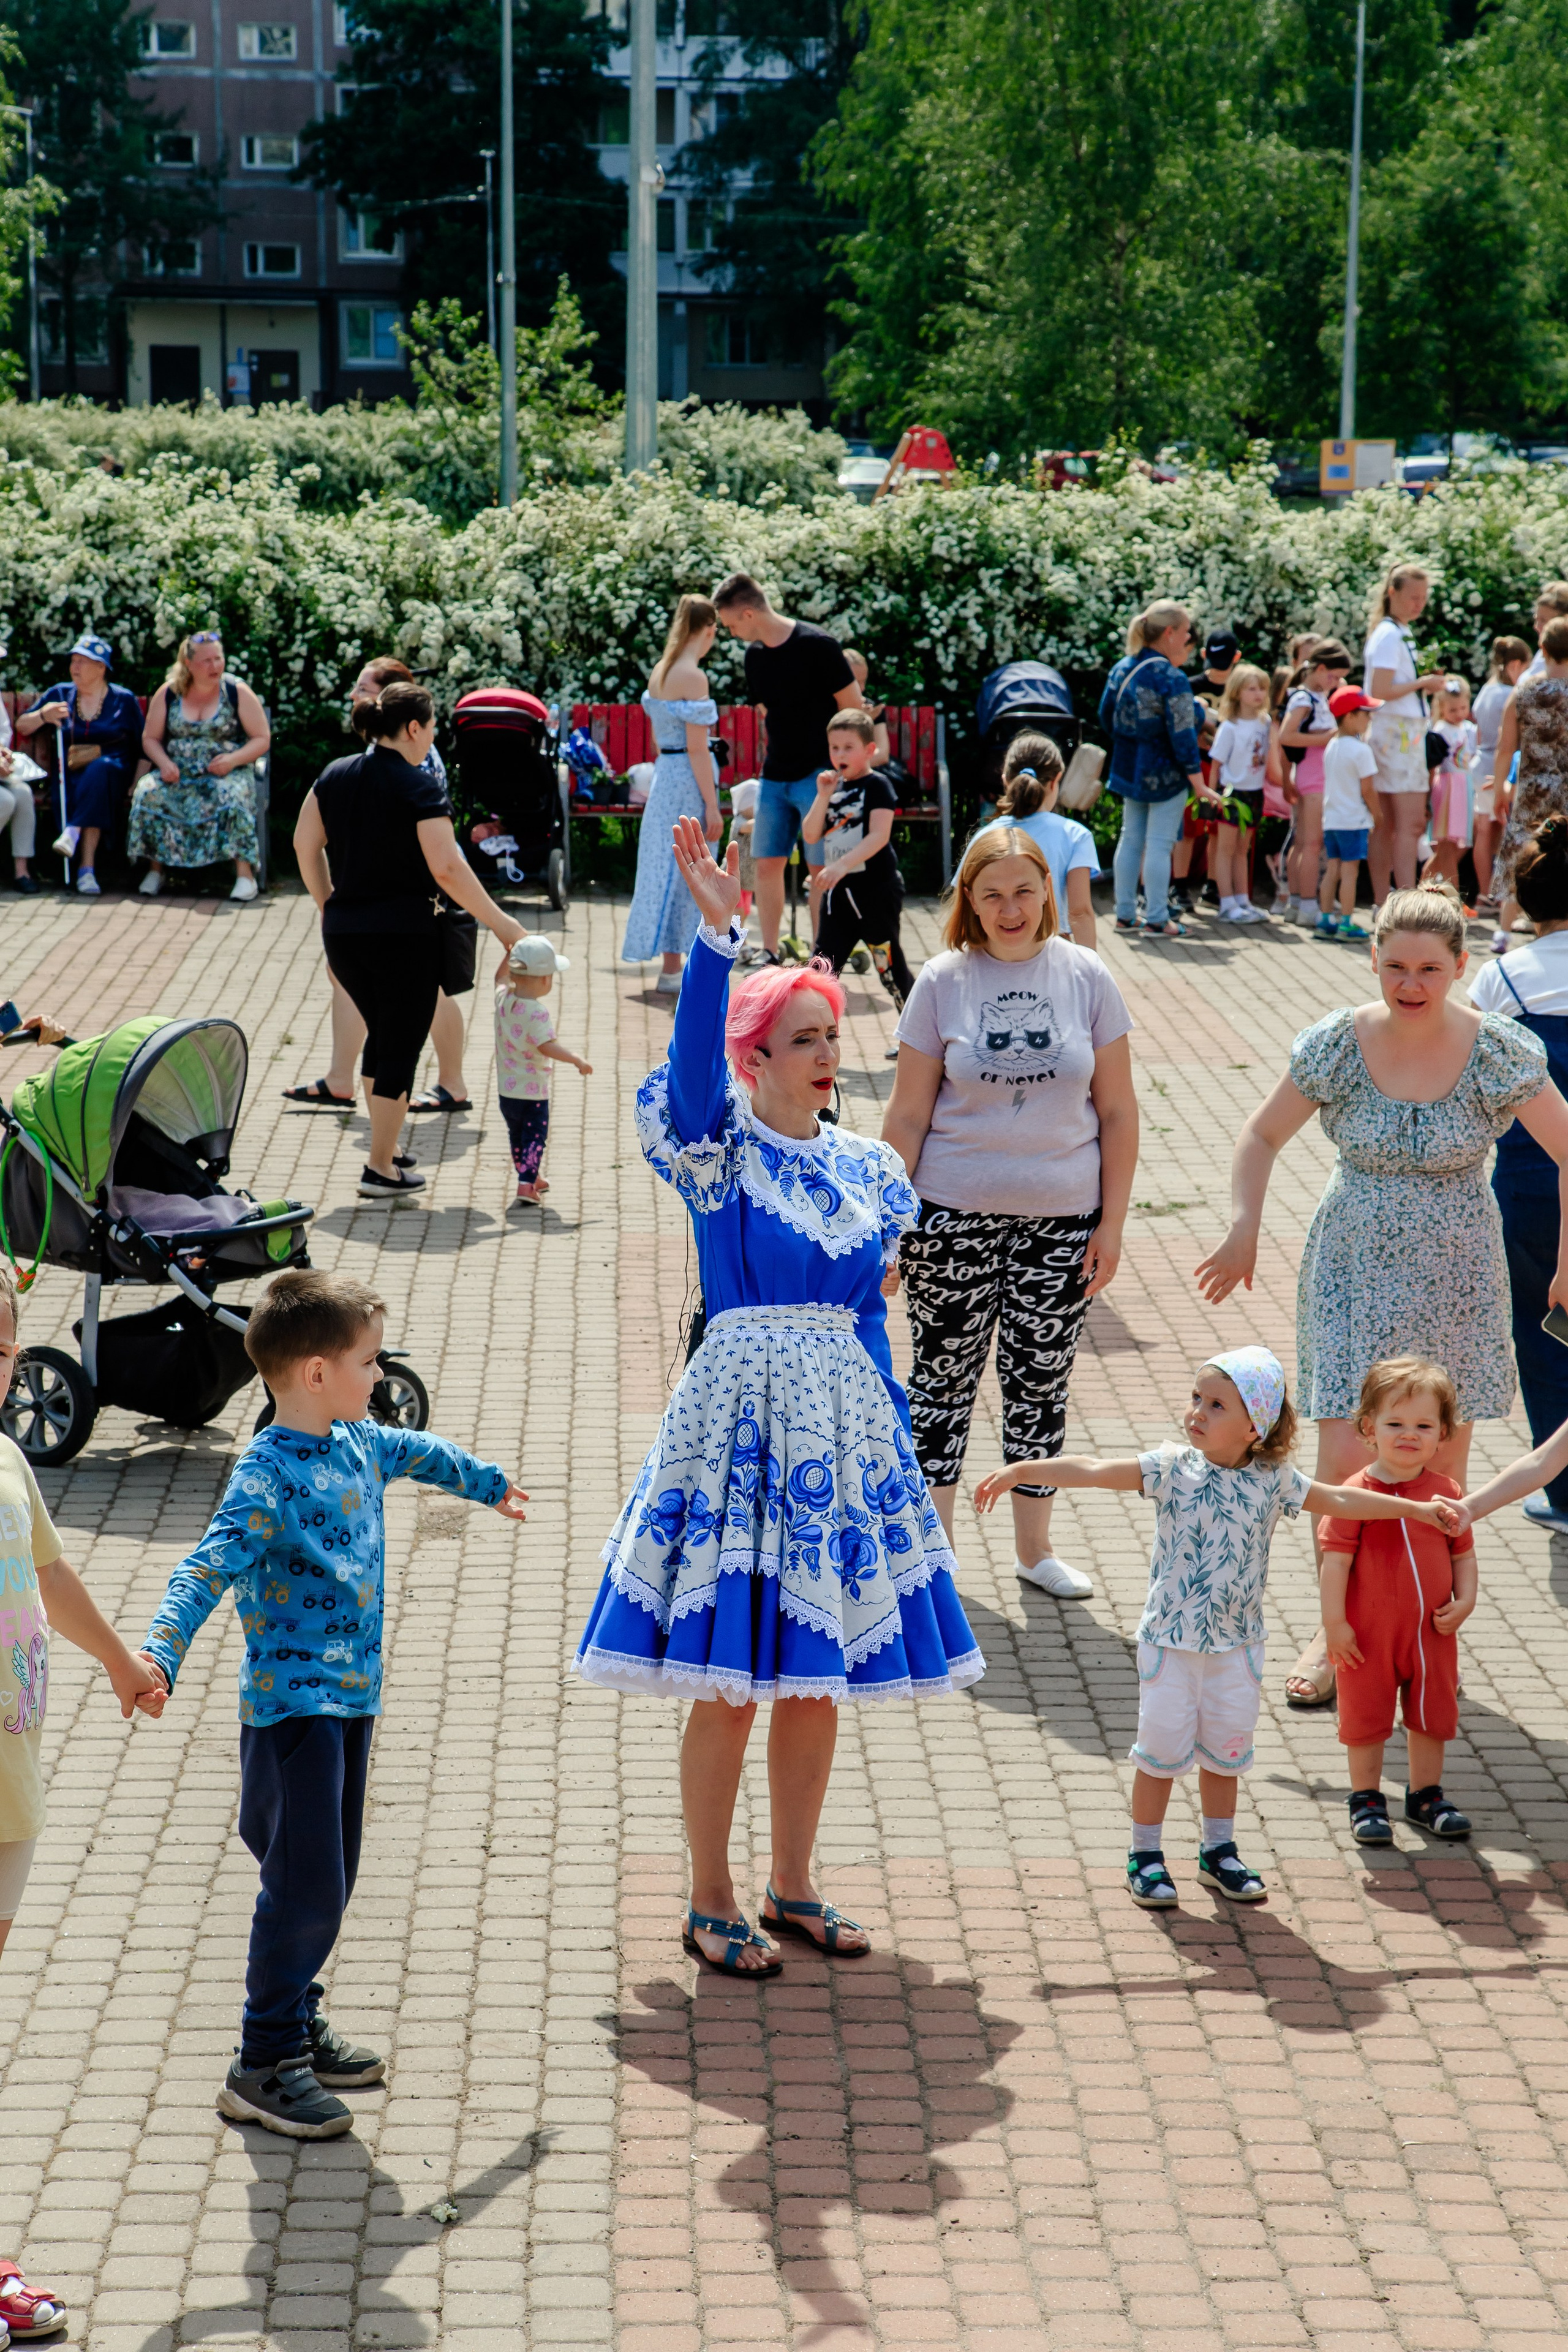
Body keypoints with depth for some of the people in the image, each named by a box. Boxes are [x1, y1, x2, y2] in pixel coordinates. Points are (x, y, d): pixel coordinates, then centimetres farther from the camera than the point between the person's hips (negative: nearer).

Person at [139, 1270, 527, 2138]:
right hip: (291, 1702, -9)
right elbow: (208, 1568, -30)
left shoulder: (359, 1443, 8)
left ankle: (296, 2028, 27)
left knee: (330, 1877, 14)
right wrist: (160, 1653, -46)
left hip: (353, 1694, 9)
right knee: (305, 1885, -9)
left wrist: (490, 1483, 50)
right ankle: (262, 2066, 0)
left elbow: (418, 1452, 30)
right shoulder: (266, 1477, -19)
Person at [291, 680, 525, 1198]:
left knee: (380, 1035, 22)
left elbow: (305, 844, 10)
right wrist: (499, 923, -12)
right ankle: (381, 1169, 4)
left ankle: (386, 1149, 28)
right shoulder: (420, 786, -12)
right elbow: (447, 868, -18)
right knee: (401, 1045, 3)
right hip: (403, 932, -6)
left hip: (342, 932, 6)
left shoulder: (334, 776, 7)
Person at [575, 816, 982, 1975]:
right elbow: (691, 1066, -27)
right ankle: (711, 1903, 14)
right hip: (740, 1411, -5)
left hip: (844, 1419, 5)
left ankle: (794, 1888, 26)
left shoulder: (868, 1170, 9)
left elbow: (866, 1317, 13)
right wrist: (718, 934, -38)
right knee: (731, 1683, 0)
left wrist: (901, 1442, 12)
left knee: (818, 1674, 11)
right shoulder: (719, 1150, -6)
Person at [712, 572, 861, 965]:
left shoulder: (817, 646, -14)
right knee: (767, 863, 5)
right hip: (775, 775, 7)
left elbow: (854, 709, -10)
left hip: (818, 775, -7)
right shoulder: (755, 654, 7)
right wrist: (778, 757, 15)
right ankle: (769, 955, 13)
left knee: (822, 868, -4)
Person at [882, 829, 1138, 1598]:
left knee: (1041, 1381, 10)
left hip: (1061, 1218, 1)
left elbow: (1117, 1111, 3)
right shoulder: (943, 981, -4)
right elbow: (907, 1115, -1)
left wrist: (1112, 1221, 0)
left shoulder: (1086, 977, -1)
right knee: (944, 1375, 7)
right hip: (954, 1216, -1)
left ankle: (1034, 1546, 25)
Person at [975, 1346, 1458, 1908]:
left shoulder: (1272, 1479, -4)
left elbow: (1340, 1500, 5)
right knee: (1162, 1751, 5)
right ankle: (1145, 1856, 20)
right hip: (1170, 1641, -2)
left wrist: (1416, 1508, 5)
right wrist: (1021, 1470, -27)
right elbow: (1093, 1471, -18)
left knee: (1225, 1751, 15)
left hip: (1237, 1645, 2)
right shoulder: (1172, 1469, -10)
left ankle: (1219, 1851, 32)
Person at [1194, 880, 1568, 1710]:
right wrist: (1243, 1229, -6)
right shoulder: (1337, 1044, -9)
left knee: (1438, 1473, 8)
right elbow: (1262, 1136, 4)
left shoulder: (1499, 1053, -13)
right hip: (1353, 1273, 0)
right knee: (1343, 1463, -5)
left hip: (1454, 1279, 0)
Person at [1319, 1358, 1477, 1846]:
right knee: (1367, 1717, 9)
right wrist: (1334, 1622, -16)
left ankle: (1425, 1795, 34)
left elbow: (1463, 1552, 6)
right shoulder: (1356, 1493, -14)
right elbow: (1336, 1558, -14)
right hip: (1369, 1633, -4)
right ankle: (1366, 1800, 25)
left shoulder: (1446, 1493, -2)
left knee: (1433, 1715, 16)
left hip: (1432, 1633, 4)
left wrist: (1464, 1602, -8)